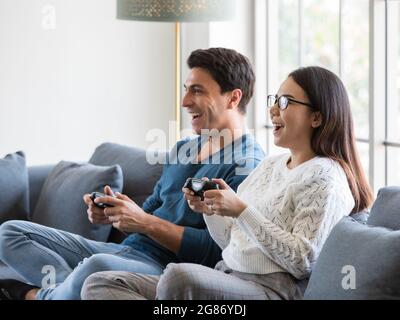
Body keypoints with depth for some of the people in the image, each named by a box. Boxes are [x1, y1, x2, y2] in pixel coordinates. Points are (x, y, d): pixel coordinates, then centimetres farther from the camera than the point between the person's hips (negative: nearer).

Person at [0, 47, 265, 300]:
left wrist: (145, 222, -18)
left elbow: (216, 252, -19)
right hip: (128, 250, 9)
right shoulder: (182, 149, 19)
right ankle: (70, 285, -19)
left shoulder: (247, 166, -11)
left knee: (98, 266, -41)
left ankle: (37, 294, -10)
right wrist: (112, 212, 2)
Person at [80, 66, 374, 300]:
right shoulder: (271, 165, 22)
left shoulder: (324, 177, -4)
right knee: (99, 283, -8)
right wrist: (208, 210, 4)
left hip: (272, 290, -9)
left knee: (179, 275, -40)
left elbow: (302, 261, -14)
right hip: (227, 279, 9)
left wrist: (242, 211, -15)